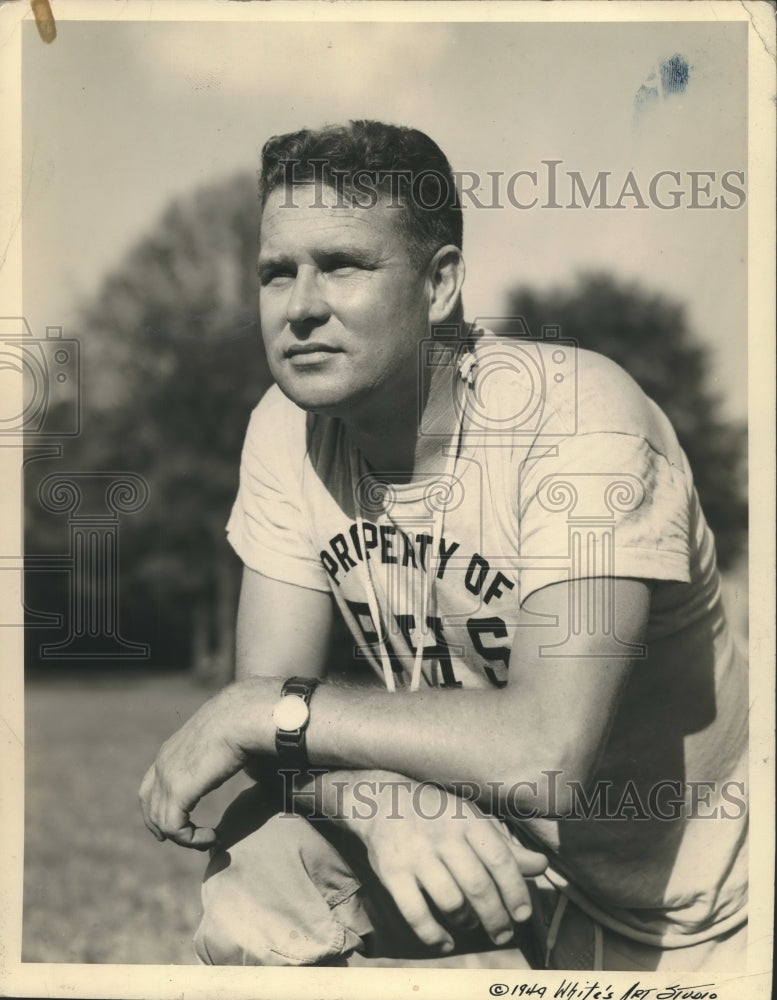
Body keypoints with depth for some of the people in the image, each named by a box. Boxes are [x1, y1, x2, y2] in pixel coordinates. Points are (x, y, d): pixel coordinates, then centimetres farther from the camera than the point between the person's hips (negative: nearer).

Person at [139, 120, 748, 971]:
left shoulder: (577, 418, -28)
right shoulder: (288, 426, -9)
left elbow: (548, 753, -37)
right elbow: (271, 694, -11)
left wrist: (262, 710, -28)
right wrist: (381, 802, -34)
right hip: (477, 831, 3)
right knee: (246, 886, -19)